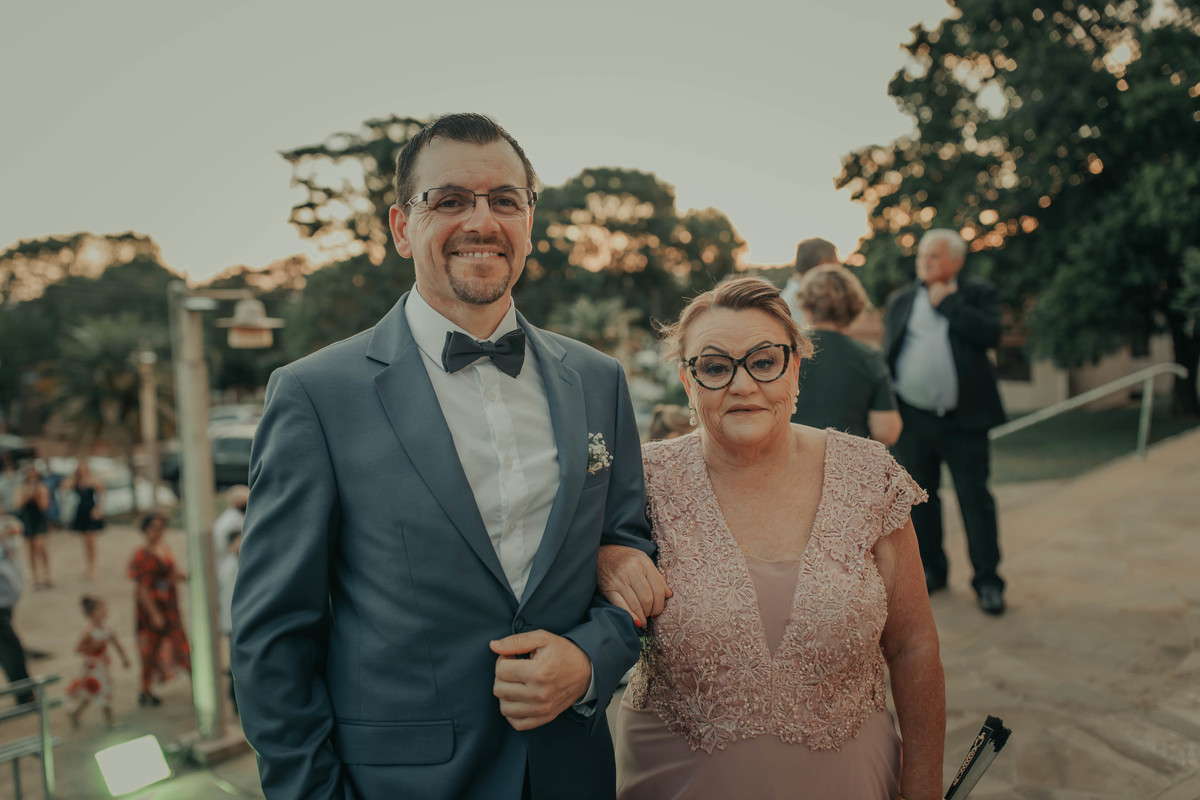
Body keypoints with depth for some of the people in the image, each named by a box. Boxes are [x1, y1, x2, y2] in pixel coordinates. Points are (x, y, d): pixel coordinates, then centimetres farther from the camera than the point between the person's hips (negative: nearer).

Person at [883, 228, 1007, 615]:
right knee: (920, 497, 11)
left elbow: (991, 334, -16)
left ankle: (987, 579, 14)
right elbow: (888, 353, 11)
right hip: (913, 419, 3)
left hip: (963, 419, -3)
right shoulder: (900, 300, 12)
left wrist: (948, 302, -12)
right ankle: (931, 569, 27)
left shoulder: (978, 293, 2)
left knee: (975, 498, 1)